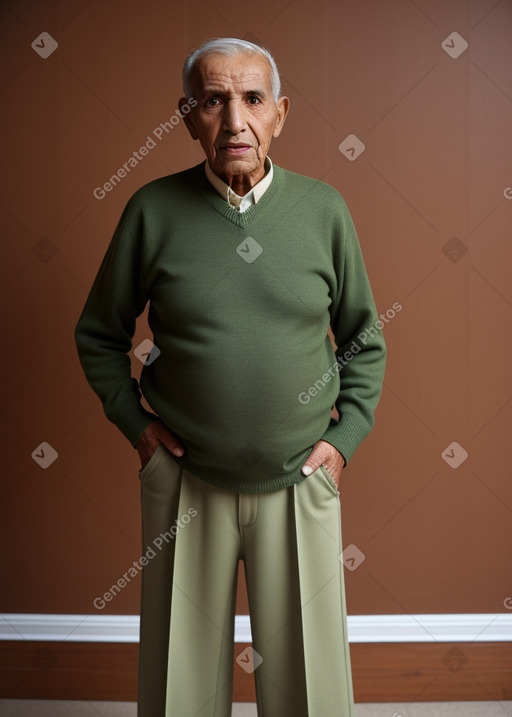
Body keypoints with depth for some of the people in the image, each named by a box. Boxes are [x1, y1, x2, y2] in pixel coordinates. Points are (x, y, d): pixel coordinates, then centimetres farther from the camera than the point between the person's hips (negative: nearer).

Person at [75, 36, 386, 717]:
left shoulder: (323, 208, -2)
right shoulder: (153, 209, -4)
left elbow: (365, 340, 8)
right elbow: (98, 334, 8)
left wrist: (345, 437, 1)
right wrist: (136, 423, -1)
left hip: (300, 483, 1)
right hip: (184, 483, 0)